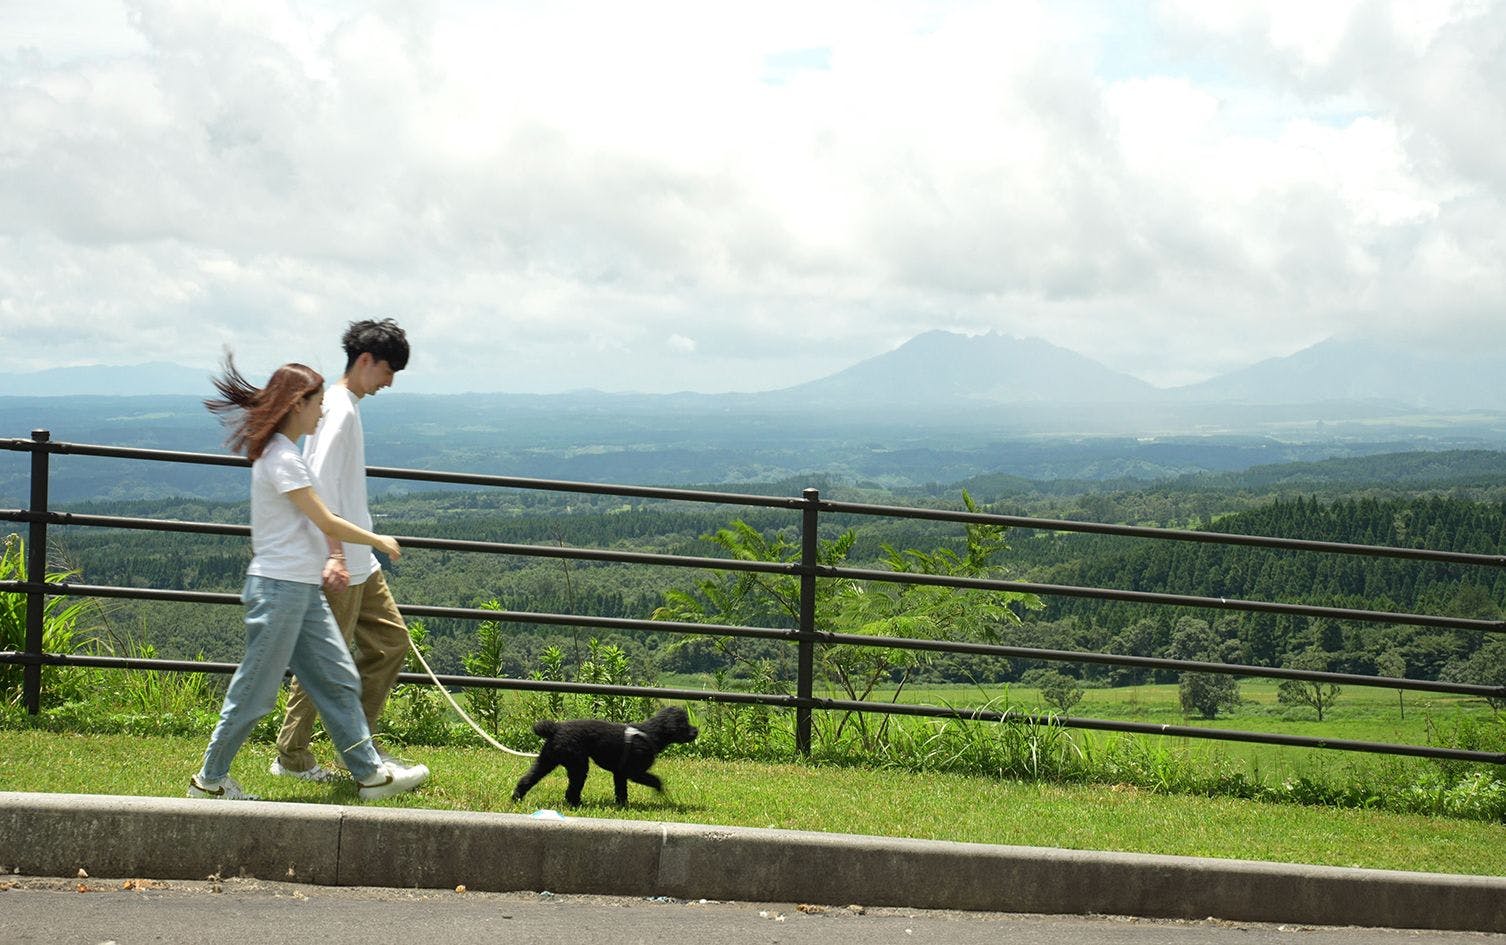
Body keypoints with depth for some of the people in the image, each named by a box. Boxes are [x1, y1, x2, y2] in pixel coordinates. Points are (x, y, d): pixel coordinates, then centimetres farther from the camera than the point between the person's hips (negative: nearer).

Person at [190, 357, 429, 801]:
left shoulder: (278, 453, 13)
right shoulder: (282, 459, -17)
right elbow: (327, 522, -14)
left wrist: (324, 560, 22)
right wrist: (378, 540, -2)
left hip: (302, 589, 10)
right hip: (279, 589, -10)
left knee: (339, 681, 10)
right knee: (257, 689, 0)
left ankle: (369, 773, 14)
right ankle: (210, 778, 11)